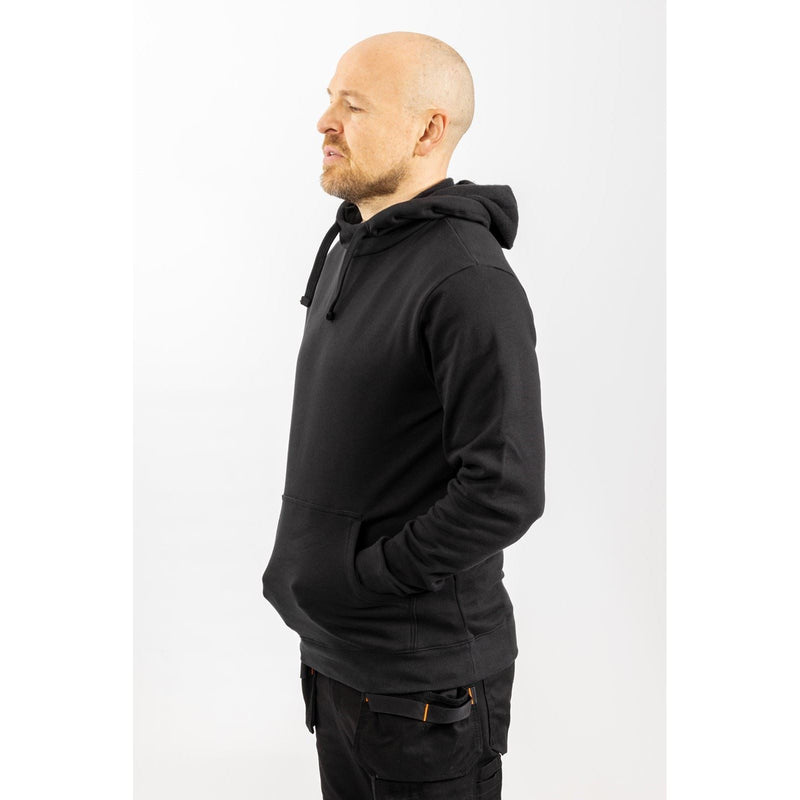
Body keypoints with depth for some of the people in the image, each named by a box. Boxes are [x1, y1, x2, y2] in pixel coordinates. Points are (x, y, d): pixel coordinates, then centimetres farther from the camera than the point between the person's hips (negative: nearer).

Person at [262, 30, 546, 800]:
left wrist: (356, 576, -19)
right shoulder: (346, 252, 8)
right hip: (334, 652, 8)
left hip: (424, 684, -8)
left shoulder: (471, 284, -21)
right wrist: (301, 559, 7)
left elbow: (506, 492, -27)